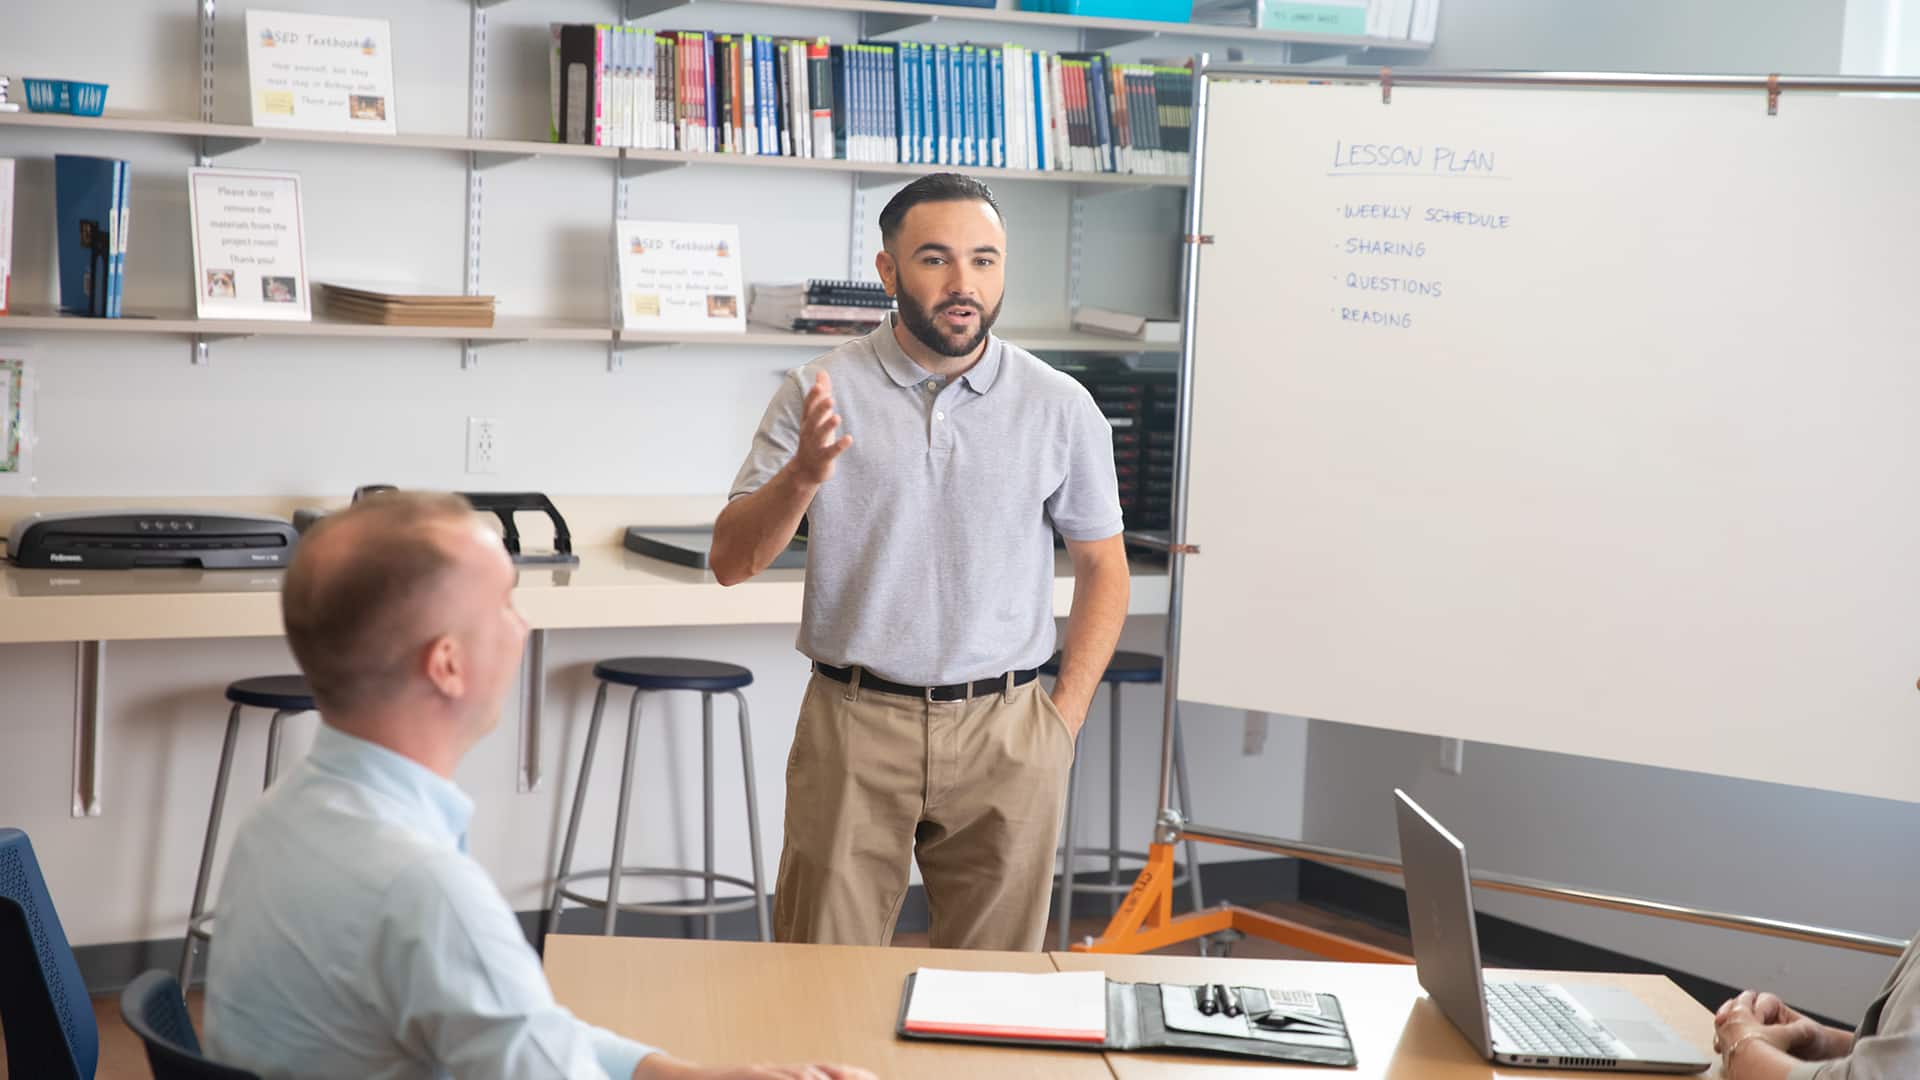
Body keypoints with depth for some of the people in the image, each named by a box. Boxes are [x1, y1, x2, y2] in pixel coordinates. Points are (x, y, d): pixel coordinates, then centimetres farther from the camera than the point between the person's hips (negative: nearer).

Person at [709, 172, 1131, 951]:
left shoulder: (1060, 406, 2)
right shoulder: (823, 392, -1)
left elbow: (1101, 565, 10)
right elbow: (731, 561, -3)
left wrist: (1066, 714, 1)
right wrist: (803, 476, -21)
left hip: (1004, 735, 1)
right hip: (855, 721, -1)